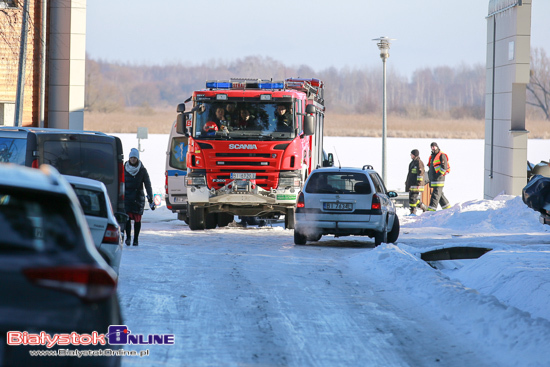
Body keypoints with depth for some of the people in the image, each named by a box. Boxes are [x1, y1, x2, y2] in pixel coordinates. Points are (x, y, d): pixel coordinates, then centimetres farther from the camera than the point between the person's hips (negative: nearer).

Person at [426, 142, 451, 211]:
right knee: (439, 193, 13)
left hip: (439, 179, -9)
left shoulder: (442, 155, -7)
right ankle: (447, 207, 22)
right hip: (433, 179, 9)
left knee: (436, 194, -12)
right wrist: (429, 175, 18)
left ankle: (432, 209, -19)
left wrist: (439, 174, -19)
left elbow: (444, 166, -15)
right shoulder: (432, 157, 21)